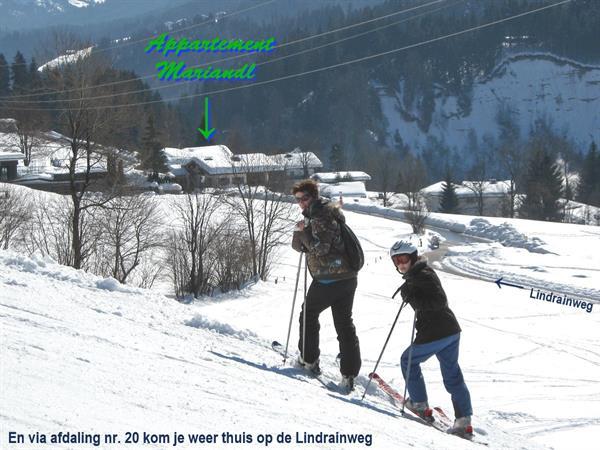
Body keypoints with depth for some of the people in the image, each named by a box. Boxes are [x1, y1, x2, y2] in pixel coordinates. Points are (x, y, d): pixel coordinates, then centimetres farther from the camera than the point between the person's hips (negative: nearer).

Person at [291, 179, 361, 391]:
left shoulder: (322, 217, -13)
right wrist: (300, 232, 1)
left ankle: (309, 359, 22)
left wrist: (304, 231, -14)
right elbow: (299, 246, 19)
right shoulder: (314, 215, 19)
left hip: (327, 281, -9)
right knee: (344, 324, 4)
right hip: (347, 278, 9)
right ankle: (349, 374, 0)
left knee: (309, 314, 13)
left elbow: (320, 247, -23)